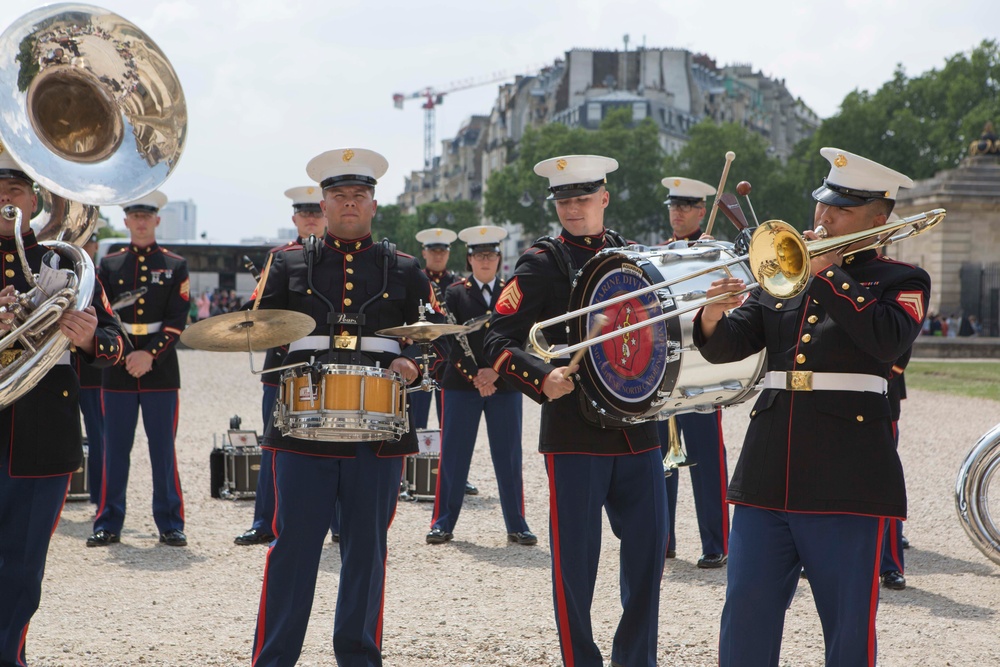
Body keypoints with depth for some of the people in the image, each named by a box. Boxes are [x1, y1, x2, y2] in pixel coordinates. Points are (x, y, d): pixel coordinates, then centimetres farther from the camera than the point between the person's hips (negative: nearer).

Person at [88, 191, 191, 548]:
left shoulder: (175, 266, 5)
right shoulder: (109, 265, 8)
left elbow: (177, 320, -2)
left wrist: (151, 354, -14)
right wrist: (123, 354, -10)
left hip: (161, 368, -1)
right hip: (117, 370, 1)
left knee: (163, 448, 1)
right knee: (115, 448, 4)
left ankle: (170, 524, 9)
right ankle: (108, 524, 10)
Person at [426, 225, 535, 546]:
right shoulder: (455, 293, 4)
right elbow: (452, 340, -4)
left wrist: (496, 371, -13)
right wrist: (474, 375, -15)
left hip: (505, 385, 1)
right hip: (461, 385, -1)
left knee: (509, 457, 3)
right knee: (454, 455, 2)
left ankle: (516, 525, 10)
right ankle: (443, 522, 10)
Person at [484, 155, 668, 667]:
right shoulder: (543, 263, -2)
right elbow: (497, 342, -9)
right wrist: (543, 379, -24)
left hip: (637, 427, 5)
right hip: (574, 433, -4)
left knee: (649, 547, 8)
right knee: (576, 557, 0)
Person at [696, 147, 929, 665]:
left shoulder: (901, 282, 4)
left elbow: (888, 340, -17)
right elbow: (724, 347, 8)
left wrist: (828, 273, -13)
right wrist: (713, 316, -14)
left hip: (848, 479, -4)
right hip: (768, 475, 4)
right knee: (746, 620, 4)